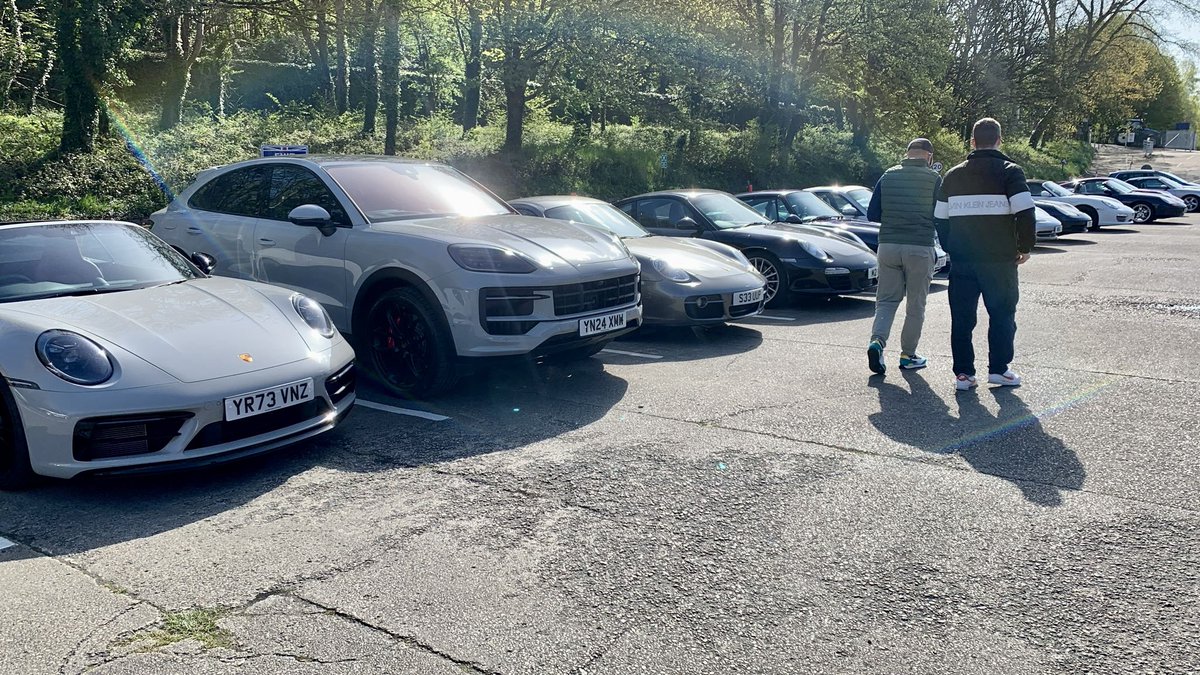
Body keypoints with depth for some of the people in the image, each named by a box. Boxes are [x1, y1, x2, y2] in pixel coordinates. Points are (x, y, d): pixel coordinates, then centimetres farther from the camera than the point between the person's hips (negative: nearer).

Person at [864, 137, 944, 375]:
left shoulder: (888, 176, 5)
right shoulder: (934, 179, -3)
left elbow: (872, 215, 7)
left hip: (888, 246, 3)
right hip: (920, 248, -2)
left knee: (886, 300, 9)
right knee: (915, 305, 9)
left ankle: (877, 340, -14)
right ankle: (908, 355, 15)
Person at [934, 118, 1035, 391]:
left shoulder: (953, 175, 10)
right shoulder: (1010, 171, -2)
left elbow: (940, 218, 13)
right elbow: (1025, 213, -12)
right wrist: (1025, 248, 1)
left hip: (962, 261, 3)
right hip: (1000, 259, -3)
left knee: (962, 318, 7)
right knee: (1002, 315, 10)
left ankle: (963, 373, 6)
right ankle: (999, 369, 12)